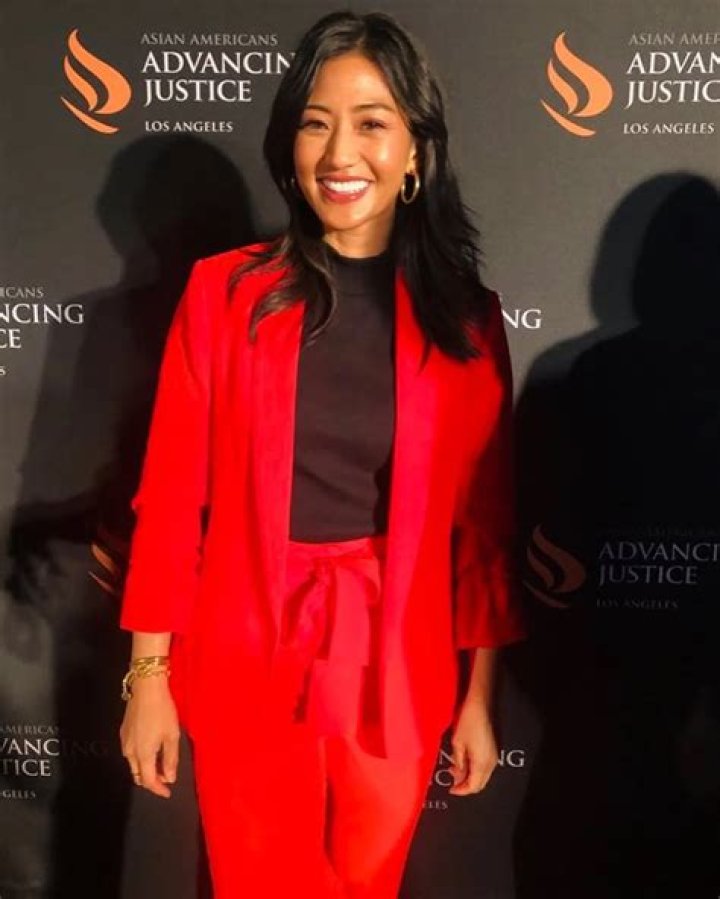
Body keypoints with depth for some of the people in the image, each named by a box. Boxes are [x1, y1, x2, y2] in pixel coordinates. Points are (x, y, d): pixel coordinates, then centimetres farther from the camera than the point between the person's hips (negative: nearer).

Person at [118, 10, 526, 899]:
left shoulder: (465, 318, -2)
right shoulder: (224, 291, -5)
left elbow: (484, 523, 1)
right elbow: (172, 495, -4)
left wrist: (479, 696, 3)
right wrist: (149, 674, -3)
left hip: (398, 674, 1)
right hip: (246, 666, -1)